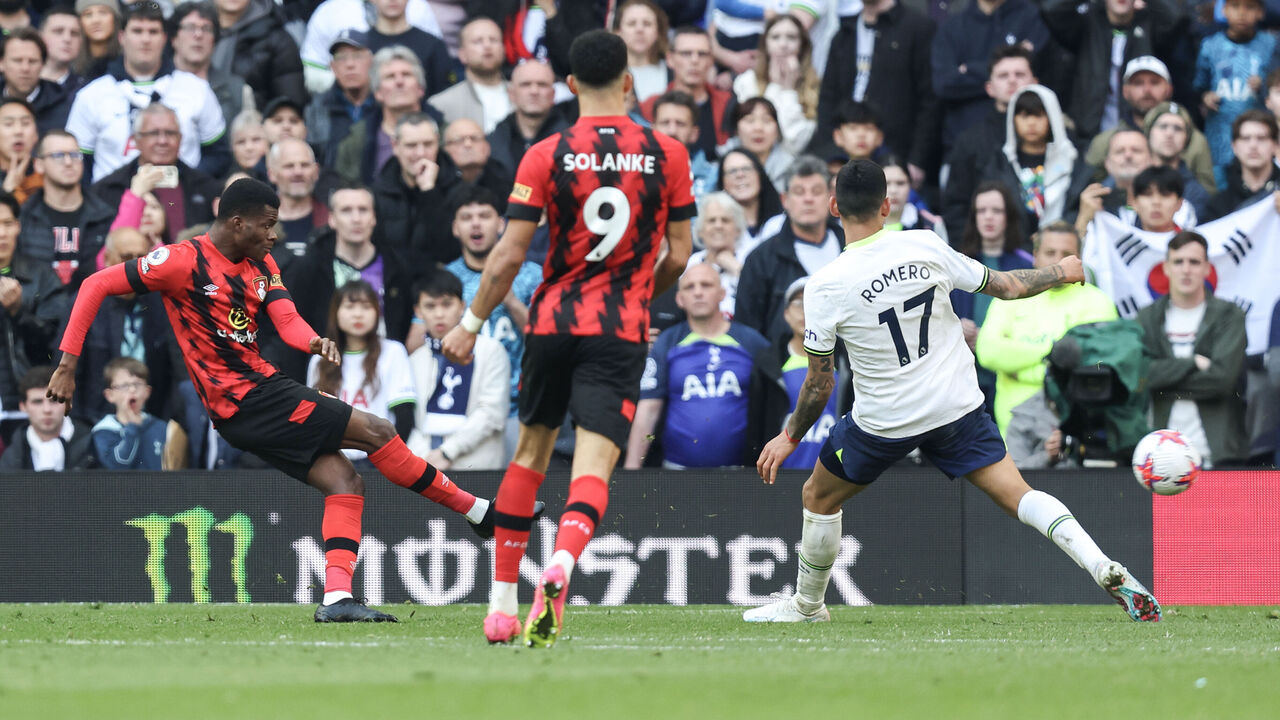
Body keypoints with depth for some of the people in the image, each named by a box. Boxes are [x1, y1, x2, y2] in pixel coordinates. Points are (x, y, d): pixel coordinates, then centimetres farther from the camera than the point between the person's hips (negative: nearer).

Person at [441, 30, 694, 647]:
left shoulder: (545, 156, -3)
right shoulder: (667, 155, 0)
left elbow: (508, 256, -4)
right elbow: (679, 256, 3)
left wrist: (472, 324, 7)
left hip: (553, 319, 1)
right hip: (622, 331, -1)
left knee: (531, 451, 18)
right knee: (593, 466, -8)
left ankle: (501, 604, 20)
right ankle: (559, 569, -37)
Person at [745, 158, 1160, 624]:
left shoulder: (824, 287, -15)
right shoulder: (925, 246, -9)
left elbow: (819, 385, -8)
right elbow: (1006, 287, 3)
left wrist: (790, 437, 9)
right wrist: (1062, 272, 22)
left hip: (883, 420, -2)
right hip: (957, 406, 2)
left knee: (818, 498, 22)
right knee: (1018, 496, 1)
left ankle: (807, 605, 36)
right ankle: (1107, 572, -18)